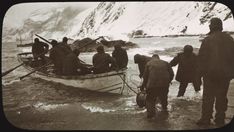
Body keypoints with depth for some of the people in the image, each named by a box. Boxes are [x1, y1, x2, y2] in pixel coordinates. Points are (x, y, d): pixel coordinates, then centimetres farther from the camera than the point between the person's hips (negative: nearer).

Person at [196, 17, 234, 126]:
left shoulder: (208, 40, -8)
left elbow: (201, 57, -8)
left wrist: (202, 71, 1)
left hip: (210, 73, -3)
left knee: (208, 97, 4)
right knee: (222, 97, 10)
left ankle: (205, 119, 5)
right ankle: (220, 120, 14)